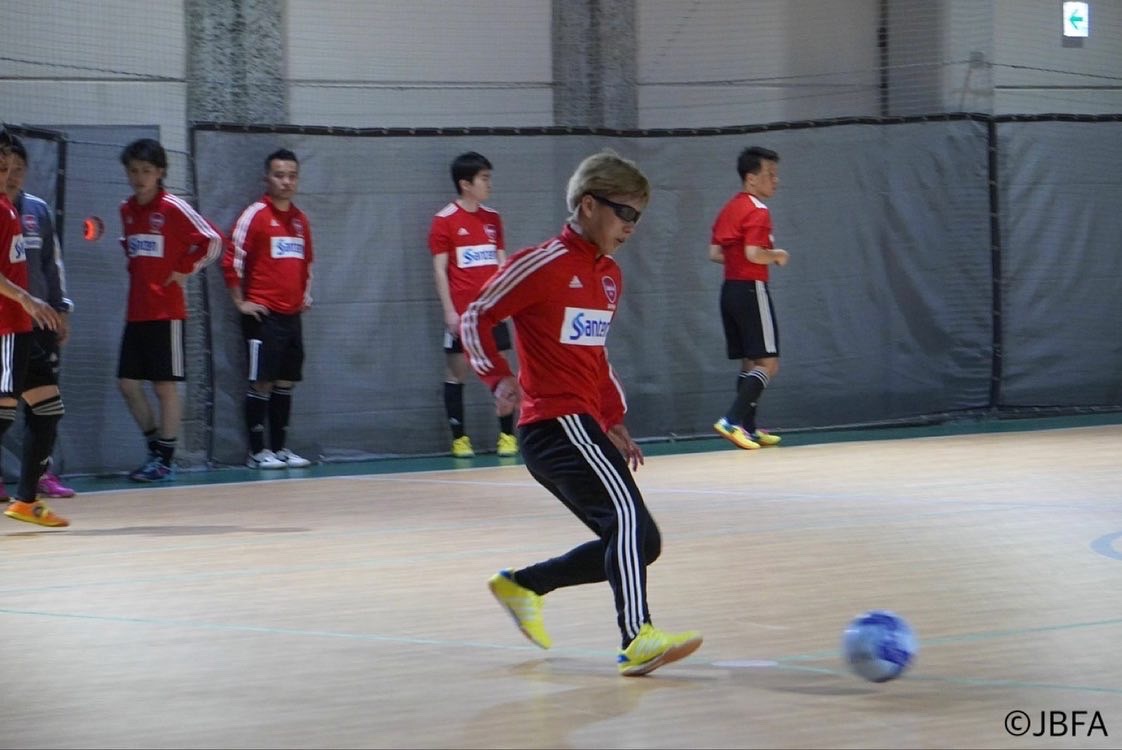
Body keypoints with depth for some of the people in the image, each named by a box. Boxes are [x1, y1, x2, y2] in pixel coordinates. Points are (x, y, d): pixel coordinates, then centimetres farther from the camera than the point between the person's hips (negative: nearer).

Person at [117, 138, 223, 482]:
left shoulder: (173, 208, -9)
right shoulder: (126, 210, 10)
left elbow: (212, 240, -10)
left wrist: (185, 270, -8)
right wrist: (135, 270, 10)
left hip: (166, 311, -7)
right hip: (135, 311, 7)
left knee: (165, 385, -2)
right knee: (128, 382, 6)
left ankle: (165, 460, 5)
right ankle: (155, 448, 20)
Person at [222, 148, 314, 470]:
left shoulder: (300, 220, 12)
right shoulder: (255, 215, -8)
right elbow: (231, 260, -10)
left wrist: (305, 295, 18)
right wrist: (240, 302, -10)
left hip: (292, 314, 7)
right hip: (263, 313, -7)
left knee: (286, 382, 8)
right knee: (262, 381, -6)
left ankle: (280, 448, 15)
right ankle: (257, 452, -1)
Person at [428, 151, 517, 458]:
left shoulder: (493, 218, 10)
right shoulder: (445, 221, -5)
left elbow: (502, 263, 15)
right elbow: (440, 269, -6)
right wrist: (449, 311, -11)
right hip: (461, 312, -4)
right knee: (456, 374, 1)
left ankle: (507, 435, 8)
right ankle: (459, 438, 8)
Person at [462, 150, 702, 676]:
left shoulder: (609, 276, 18)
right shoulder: (542, 265, -8)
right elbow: (475, 319, -5)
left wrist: (615, 424, 20)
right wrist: (499, 378, -20)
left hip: (585, 426, 9)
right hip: (555, 421, -9)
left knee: (638, 543, 8)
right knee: (629, 514, -26)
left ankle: (520, 585, 22)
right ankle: (637, 640, -36)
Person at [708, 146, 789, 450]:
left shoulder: (729, 209, 14)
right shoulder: (757, 211, -13)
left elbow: (715, 253, 14)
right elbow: (754, 253, -23)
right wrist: (777, 255, -6)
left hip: (730, 288, 9)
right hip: (751, 289, -9)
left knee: (749, 363, 15)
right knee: (768, 363, -8)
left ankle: (749, 428, 17)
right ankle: (731, 420, -19)